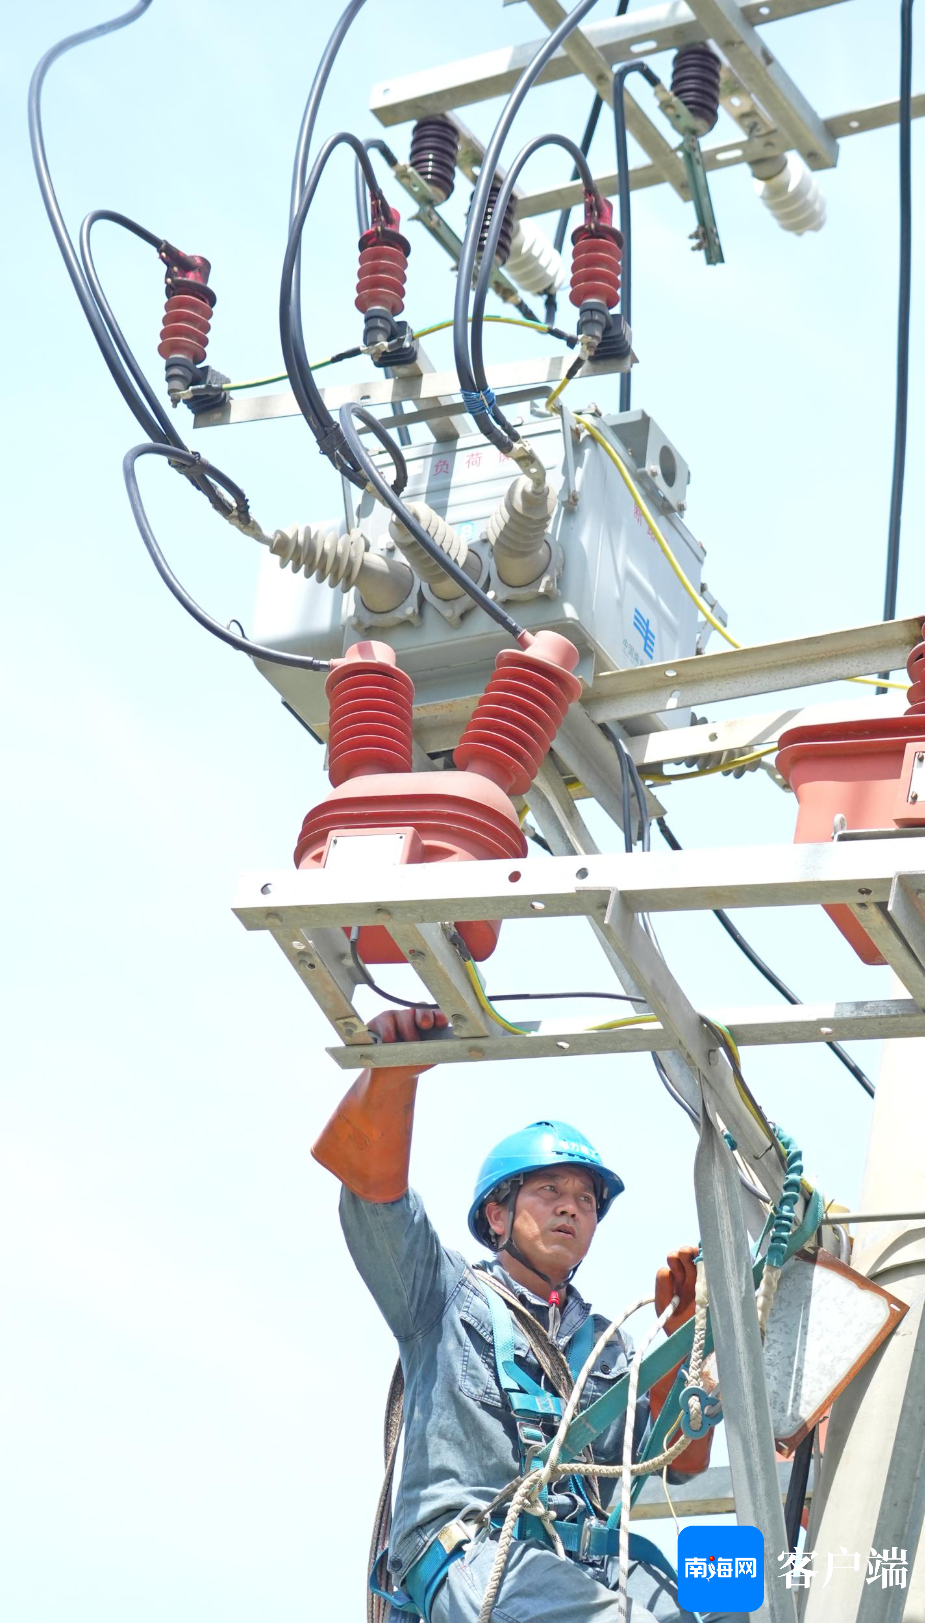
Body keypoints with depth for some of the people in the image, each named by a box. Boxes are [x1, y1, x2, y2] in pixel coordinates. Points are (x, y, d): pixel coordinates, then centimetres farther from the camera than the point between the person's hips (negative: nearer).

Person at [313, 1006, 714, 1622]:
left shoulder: (608, 1346, 33)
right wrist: (399, 1064, -11)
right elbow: (361, 1164, 6)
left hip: (592, 1562, 5)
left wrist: (679, 1328, 15)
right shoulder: (448, 1295, 20)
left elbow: (682, 1460, 22)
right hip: (468, 1545, -5)